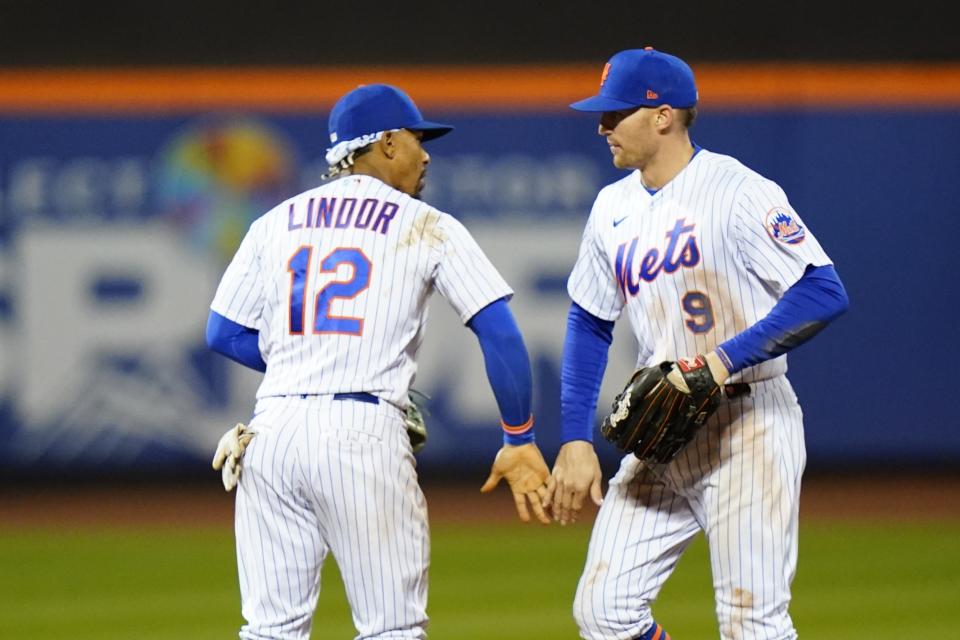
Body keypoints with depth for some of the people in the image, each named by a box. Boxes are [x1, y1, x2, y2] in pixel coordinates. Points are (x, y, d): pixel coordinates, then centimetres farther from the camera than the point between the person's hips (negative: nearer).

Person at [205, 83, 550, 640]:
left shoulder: (276, 223, 16)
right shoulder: (427, 228, 5)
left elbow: (223, 333, 14)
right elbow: (500, 333, -2)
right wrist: (520, 440, 3)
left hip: (273, 430, 4)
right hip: (364, 436, -4)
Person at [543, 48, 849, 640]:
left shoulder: (740, 193, -13)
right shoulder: (613, 207, 10)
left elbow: (825, 293, -19)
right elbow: (589, 324, 18)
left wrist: (729, 357, -26)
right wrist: (575, 440, 9)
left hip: (748, 430, -7)